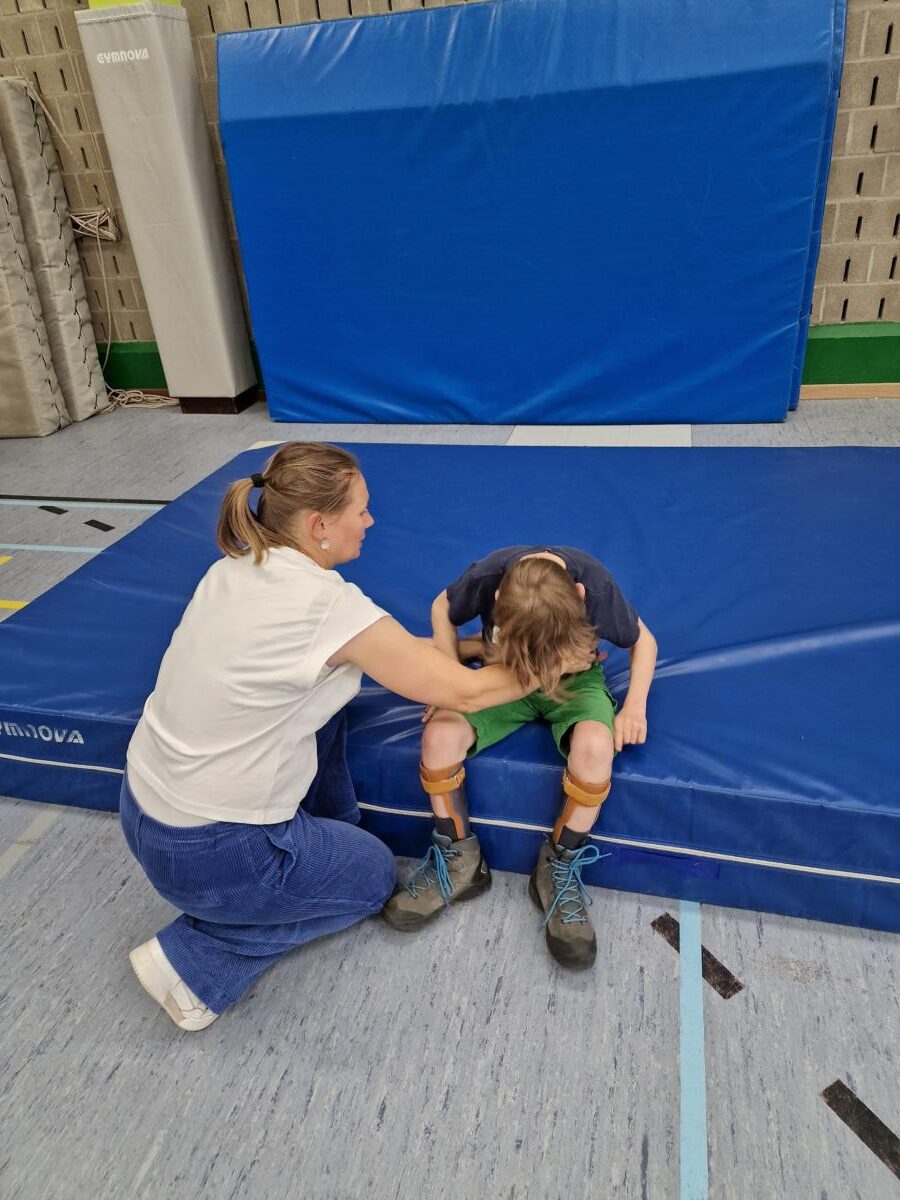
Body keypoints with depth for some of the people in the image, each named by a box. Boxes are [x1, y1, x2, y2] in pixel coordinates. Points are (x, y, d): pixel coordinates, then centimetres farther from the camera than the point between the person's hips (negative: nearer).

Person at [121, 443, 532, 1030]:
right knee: (374, 874, 19)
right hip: (209, 850, -7)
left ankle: (327, 832, 28)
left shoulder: (235, 569, -1)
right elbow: (464, 693, -15)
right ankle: (193, 962, 11)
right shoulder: (328, 602, -24)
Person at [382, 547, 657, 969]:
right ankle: (457, 860, -3)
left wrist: (635, 705, -20)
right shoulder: (487, 575, -29)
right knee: (440, 735, -26)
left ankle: (560, 867, -9)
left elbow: (643, 640, -7)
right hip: (501, 678, 1)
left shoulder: (596, 584, -29)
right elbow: (442, 609, -4)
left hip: (577, 682, -1)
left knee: (595, 745, -34)